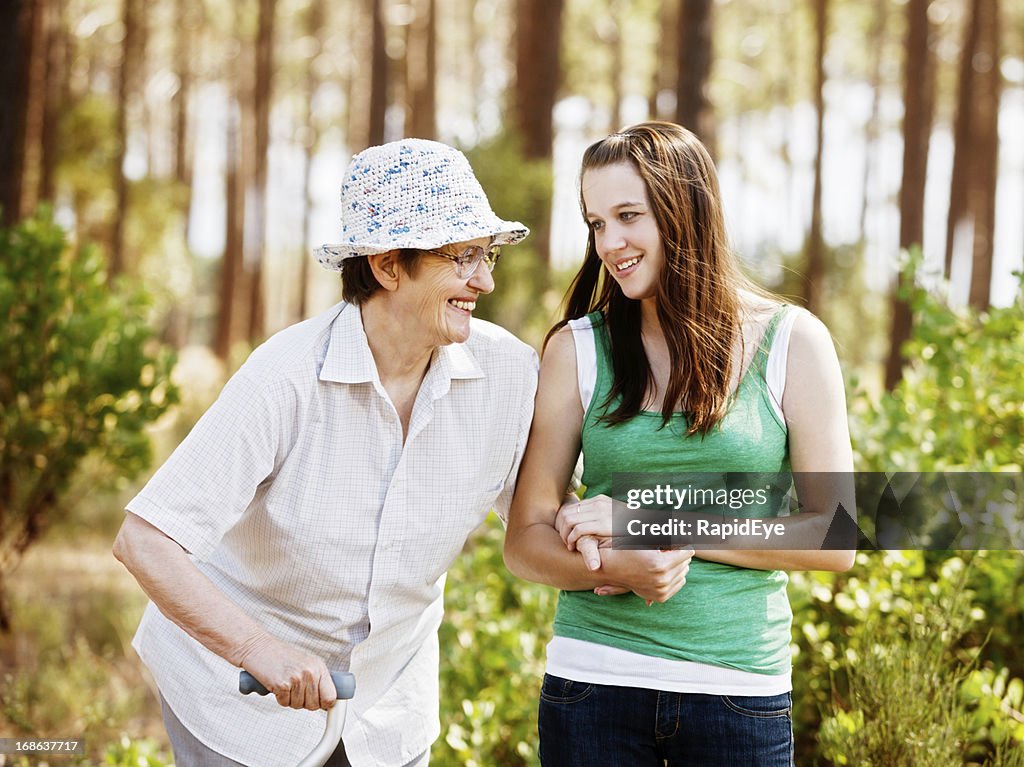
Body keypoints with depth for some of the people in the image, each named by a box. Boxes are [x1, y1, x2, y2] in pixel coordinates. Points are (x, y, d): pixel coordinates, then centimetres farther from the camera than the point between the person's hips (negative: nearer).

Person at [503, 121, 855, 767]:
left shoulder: (792, 343, 0)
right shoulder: (578, 349, 2)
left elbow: (833, 539, -5)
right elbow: (525, 540, 2)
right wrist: (611, 569, -19)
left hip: (742, 688, 0)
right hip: (594, 682, 1)